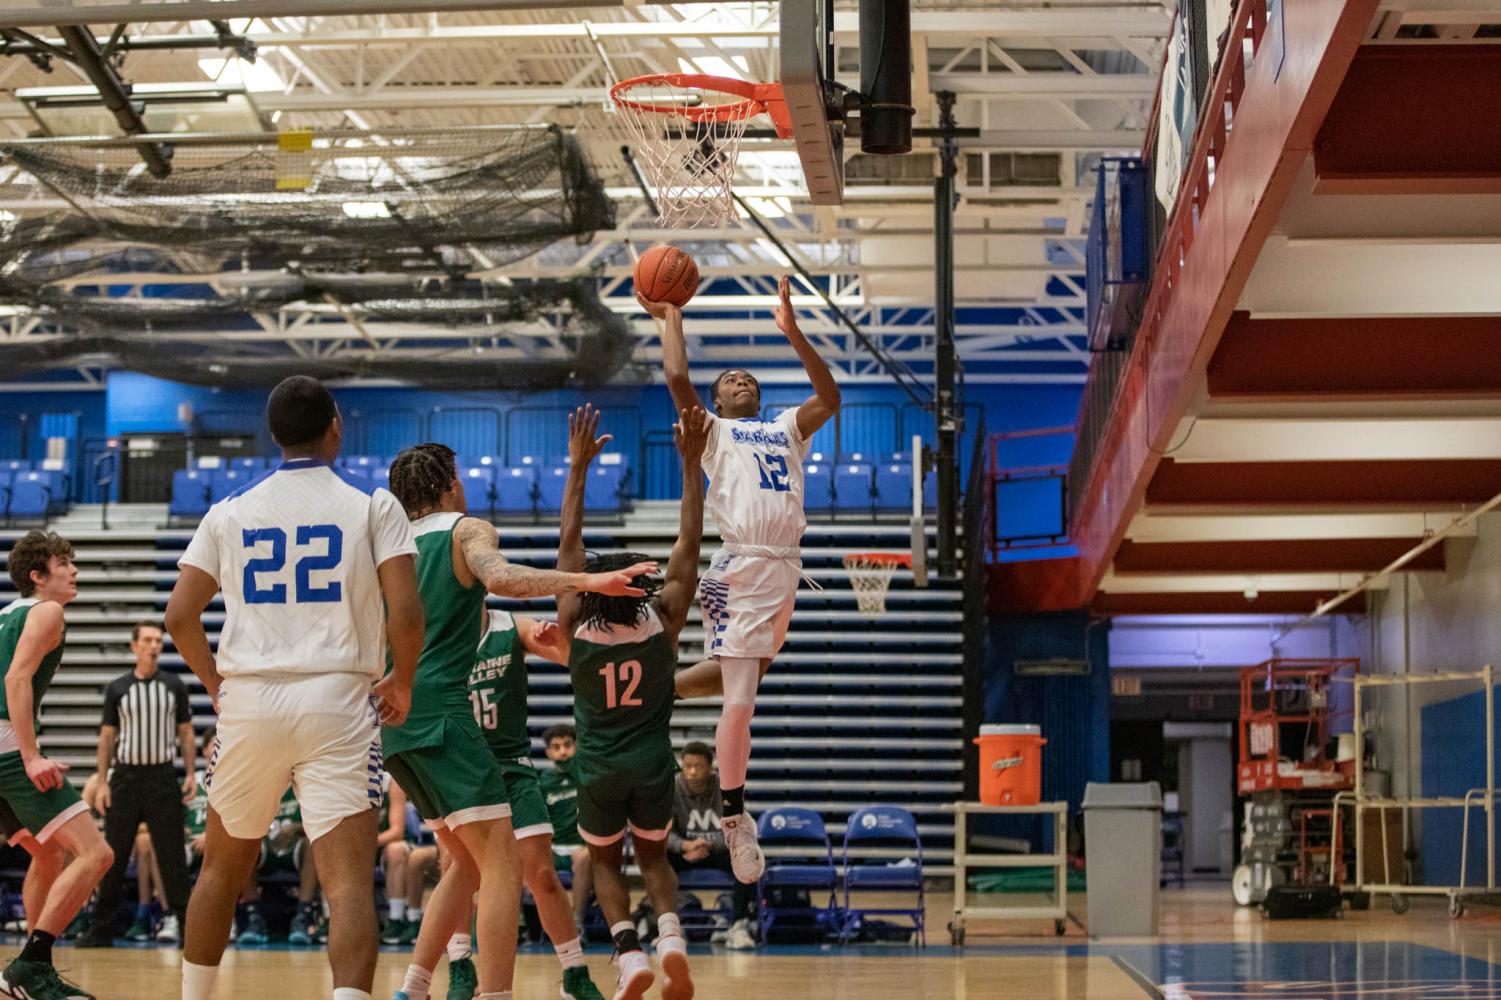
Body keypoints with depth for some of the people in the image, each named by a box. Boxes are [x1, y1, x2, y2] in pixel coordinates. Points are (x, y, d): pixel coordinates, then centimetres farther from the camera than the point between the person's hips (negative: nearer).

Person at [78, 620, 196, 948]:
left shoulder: (174, 686, 5)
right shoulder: (117, 688, 4)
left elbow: (186, 733, 7)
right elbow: (107, 737, 6)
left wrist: (190, 774, -3)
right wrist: (102, 782, 0)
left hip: (163, 776, 0)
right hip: (125, 776, 0)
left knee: (171, 853, -3)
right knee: (114, 856, 2)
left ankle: (176, 916, 3)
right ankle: (102, 929, 7)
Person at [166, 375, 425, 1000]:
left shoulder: (229, 510, 9)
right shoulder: (373, 504, 2)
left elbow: (179, 616, 5)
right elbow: (405, 613, -7)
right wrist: (402, 683, 10)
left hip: (248, 702, 3)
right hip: (339, 702, -3)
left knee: (223, 867, 22)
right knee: (350, 881, -9)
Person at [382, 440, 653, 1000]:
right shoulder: (467, 530, 1)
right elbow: (500, 577, -22)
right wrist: (589, 582, -29)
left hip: (393, 718, 8)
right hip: (437, 710, -8)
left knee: (469, 862, 19)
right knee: (501, 861, -10)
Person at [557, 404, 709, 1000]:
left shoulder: (575, 628, -11)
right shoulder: (663, 622, -12)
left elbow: (568, 546, -6)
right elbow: (688, 546, -9)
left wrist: (578, 467, -4)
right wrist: (691, 462, -7)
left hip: (599, 771, 0)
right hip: (653, 766, 0)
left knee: (604, 863, 20)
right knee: (653, 857, 21)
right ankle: (670, 936, -9)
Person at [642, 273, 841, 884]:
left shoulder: (786, 430, 23)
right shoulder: (713, 431, 8)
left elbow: (829, 398, 9)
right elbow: (677, 377, -6)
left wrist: (792, 332, 4)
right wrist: (670, 317, 5)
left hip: (785, 569, 7)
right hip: (741, 569, -6)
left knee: (743, 677, 19)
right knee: (739, 701, -9)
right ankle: (735, 821, -3)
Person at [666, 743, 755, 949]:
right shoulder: (671, 789, -12)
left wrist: (709, 847, -36)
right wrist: (686, 845, -37)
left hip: (721, 850, -1)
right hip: (686, 851, 1)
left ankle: (739, 926, -24)